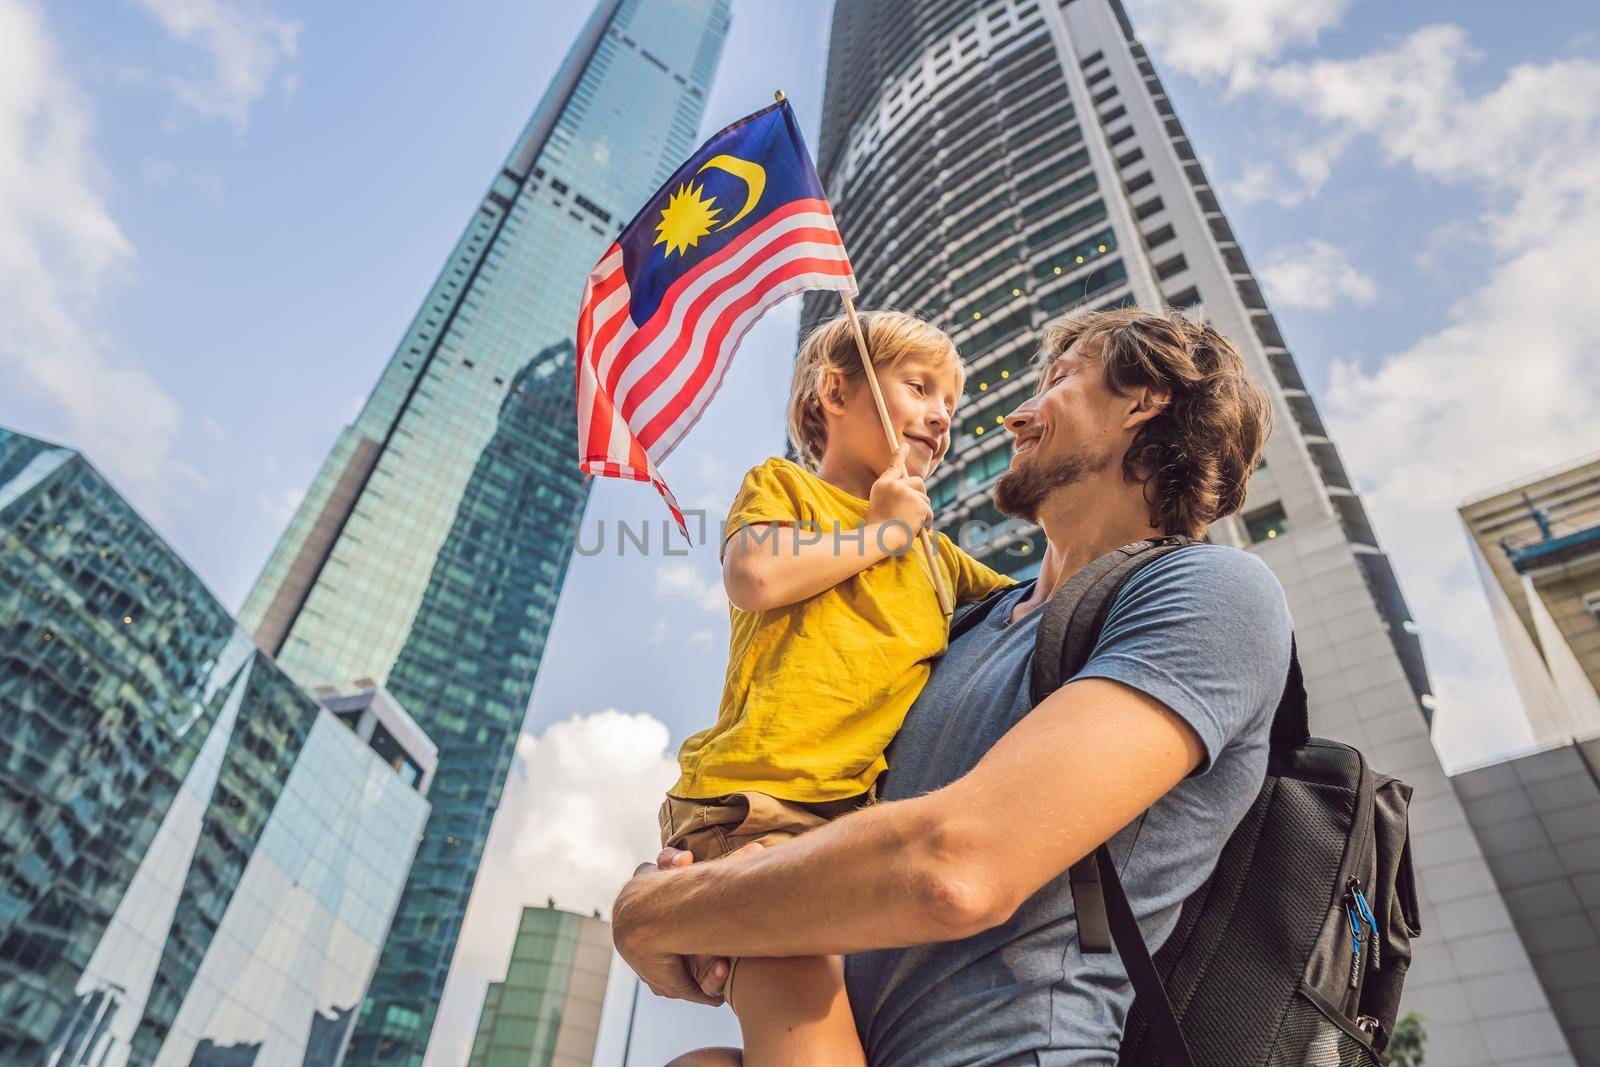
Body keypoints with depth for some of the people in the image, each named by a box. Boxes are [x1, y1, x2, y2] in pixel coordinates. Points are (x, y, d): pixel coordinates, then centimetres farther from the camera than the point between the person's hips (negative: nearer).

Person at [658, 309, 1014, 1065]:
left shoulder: (933, 555, 30)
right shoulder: (783, 484, 14)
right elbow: (756, 576, -7)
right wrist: (883, 530, 4)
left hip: (880, 819, 7)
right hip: (762, 804, -6)